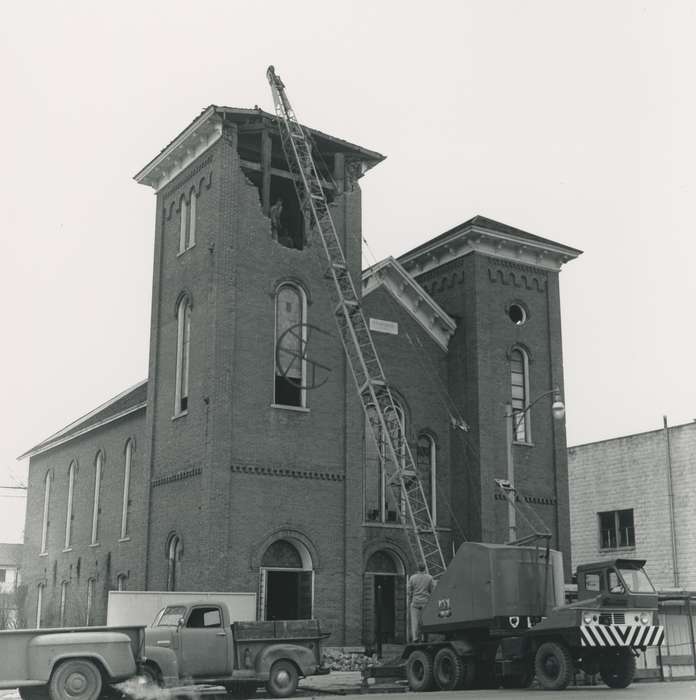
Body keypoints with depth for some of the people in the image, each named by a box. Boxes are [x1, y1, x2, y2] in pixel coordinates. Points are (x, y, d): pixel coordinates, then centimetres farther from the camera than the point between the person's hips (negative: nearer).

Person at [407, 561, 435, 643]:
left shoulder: (412, 577, -2)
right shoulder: (429, 578, -2)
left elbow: (409, 591, 1)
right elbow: (433, 591, -1)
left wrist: (409, 602, 11)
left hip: (415, 602, 0)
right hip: (426, 602, 0)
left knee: (415, 621, 2)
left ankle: (415, 638, -3)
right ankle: (423, 638, 0)